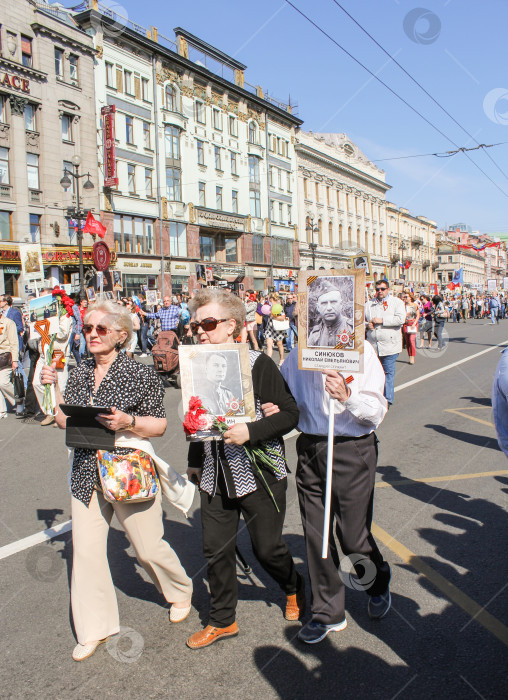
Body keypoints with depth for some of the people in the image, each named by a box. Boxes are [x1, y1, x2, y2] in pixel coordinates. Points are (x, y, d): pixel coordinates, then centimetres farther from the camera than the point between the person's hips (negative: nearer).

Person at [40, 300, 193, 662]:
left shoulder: (141, 373, -9)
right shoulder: (80, 373, 6)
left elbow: (160, 425, -8)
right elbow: (64, 421, 9)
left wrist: (127, 421, -23)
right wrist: (53, 387, -1)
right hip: (87, 473, 5)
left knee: (149, 547, 8)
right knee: (85, 551, 6)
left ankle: (181, 591, 39)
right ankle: (95, 628, 27)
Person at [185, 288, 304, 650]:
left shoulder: (258, 364, -13)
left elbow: (291, 414, -14)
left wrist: (251, 431, -26)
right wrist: (195, 462, 16)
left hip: (258, 474, -5)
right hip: (215, 478, 5)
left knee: (267, 547, 8)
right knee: (216, 549, 10)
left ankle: (294, 587, 42)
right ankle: (223, 620, 32)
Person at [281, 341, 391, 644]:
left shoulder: (361, 351, -7)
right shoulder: (298, 355, 5)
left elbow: (377, 412, -9)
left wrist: (348, 396, -28)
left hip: (353, 450, -4)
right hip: (310, 448, 4)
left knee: (353, 536, 5)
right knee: (316, 536, 10)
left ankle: (378, 583, 40)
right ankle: (328, 614, 31)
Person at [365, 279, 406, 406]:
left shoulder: (397, 302, 3)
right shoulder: (369, 304, 16)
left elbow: (400, 319, -13)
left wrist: (381, 320, -13)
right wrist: (367, 325, -1)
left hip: (389, 345, -4)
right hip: (372, 346, 4)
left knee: (389, 372, -1)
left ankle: (388, 399, 5)